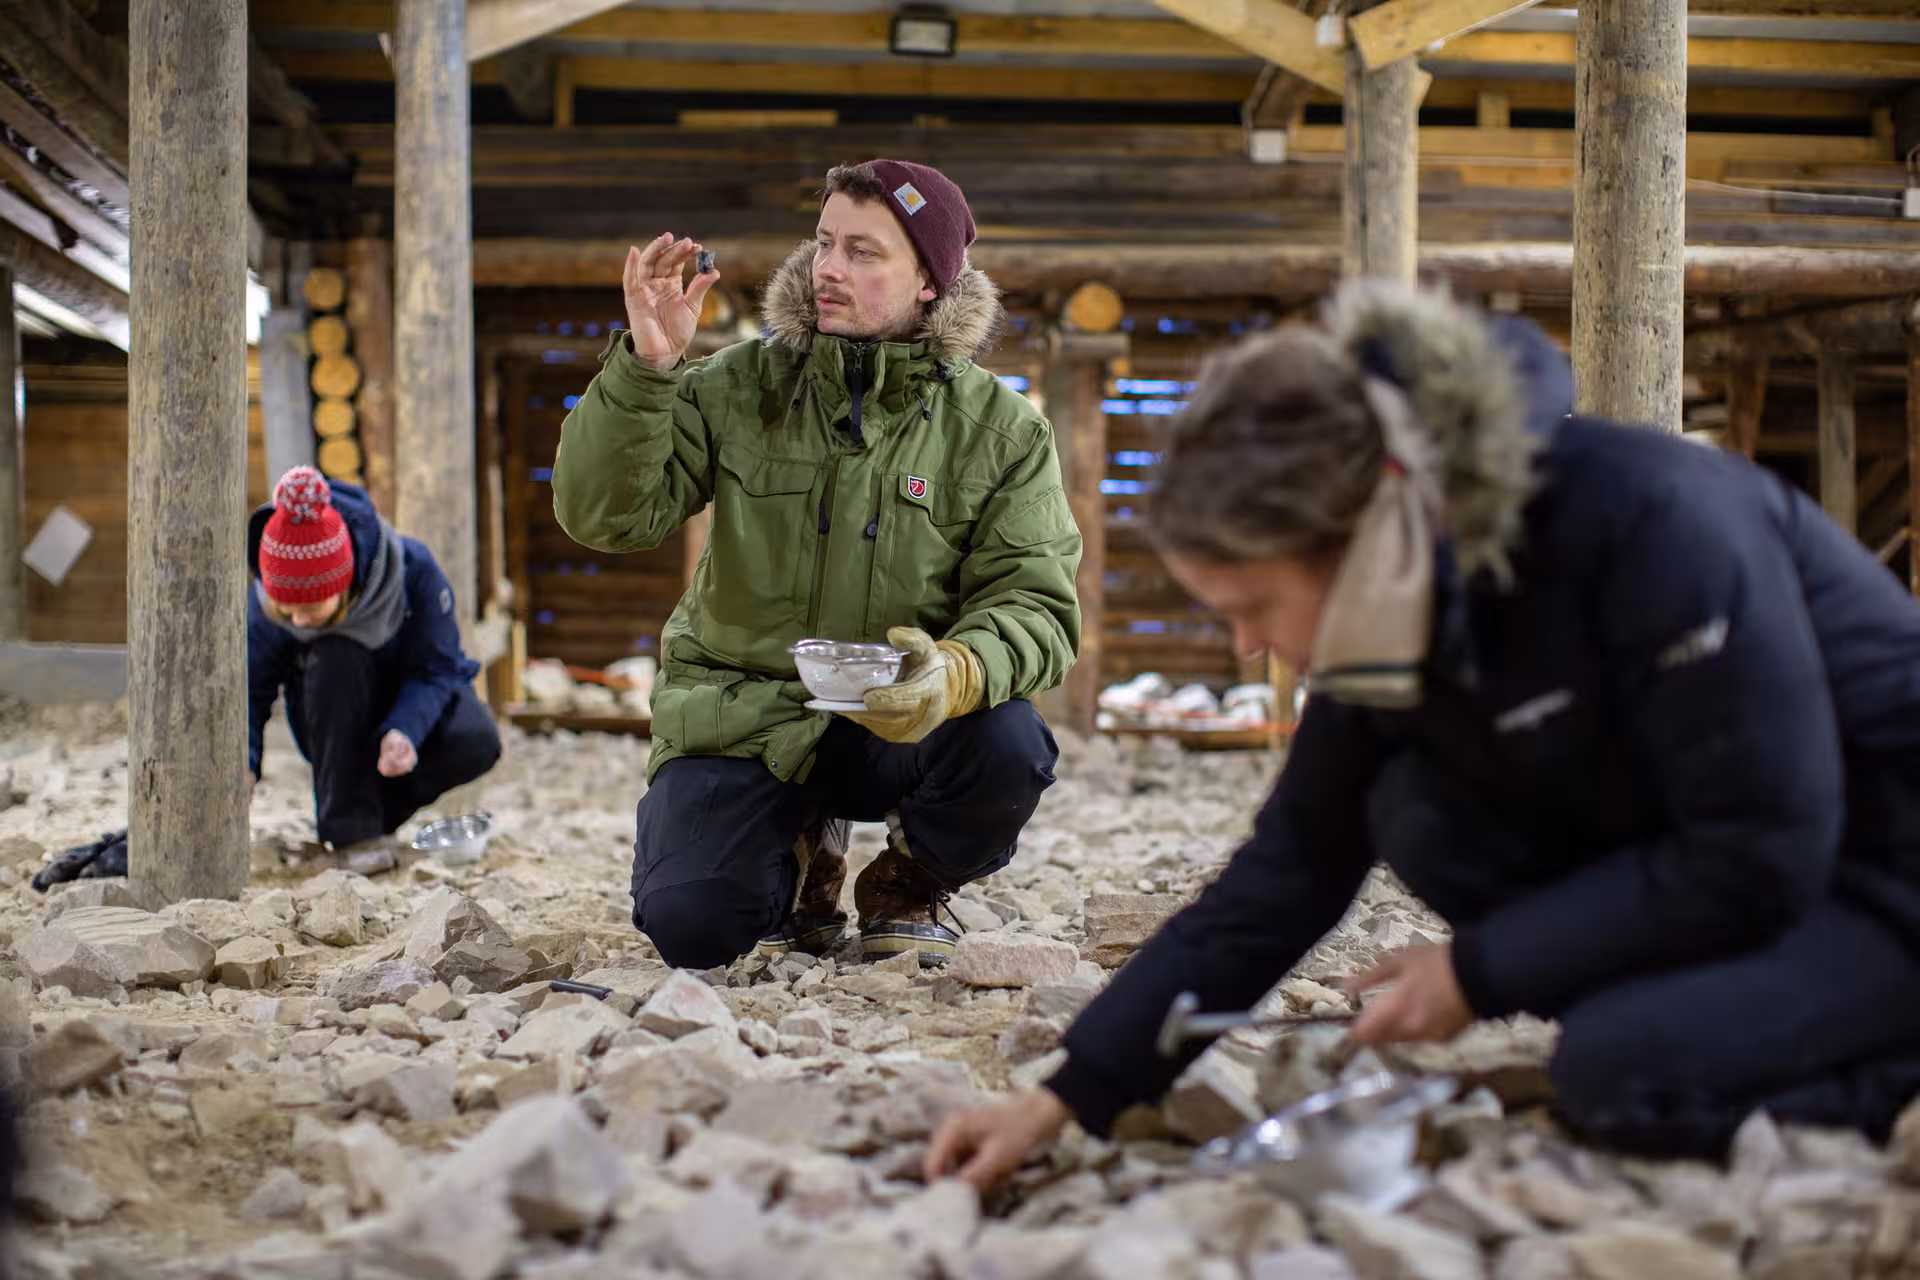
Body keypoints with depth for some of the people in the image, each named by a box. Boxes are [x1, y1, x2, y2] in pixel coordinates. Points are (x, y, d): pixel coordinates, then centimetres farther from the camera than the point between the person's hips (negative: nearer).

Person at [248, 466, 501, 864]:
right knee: (335, 659, -35)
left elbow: (437, 668, -22)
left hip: (411, 703, 0)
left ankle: (379, 810, -4)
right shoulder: (265, 605, -24)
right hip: (335, 730, 0)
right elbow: (249, 691, -16)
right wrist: (241, 765, -33)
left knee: (475, 743, -33)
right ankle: (348, 824, -23)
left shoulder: (413, 568, -28)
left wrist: (404, 732, -39)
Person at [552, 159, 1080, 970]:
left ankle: (910, 887, 4)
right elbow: (605, 515, -10)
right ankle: (803, 858, 19)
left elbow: (1036, 603, -12)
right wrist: (644, 367, -25)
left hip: (902, 724, 0)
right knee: (691, 929, -20)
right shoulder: (737, 388, -1)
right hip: (741, 715, 1)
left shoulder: (1000, 430, -3)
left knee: (1009, 747, -32)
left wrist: (956, 672, -35)